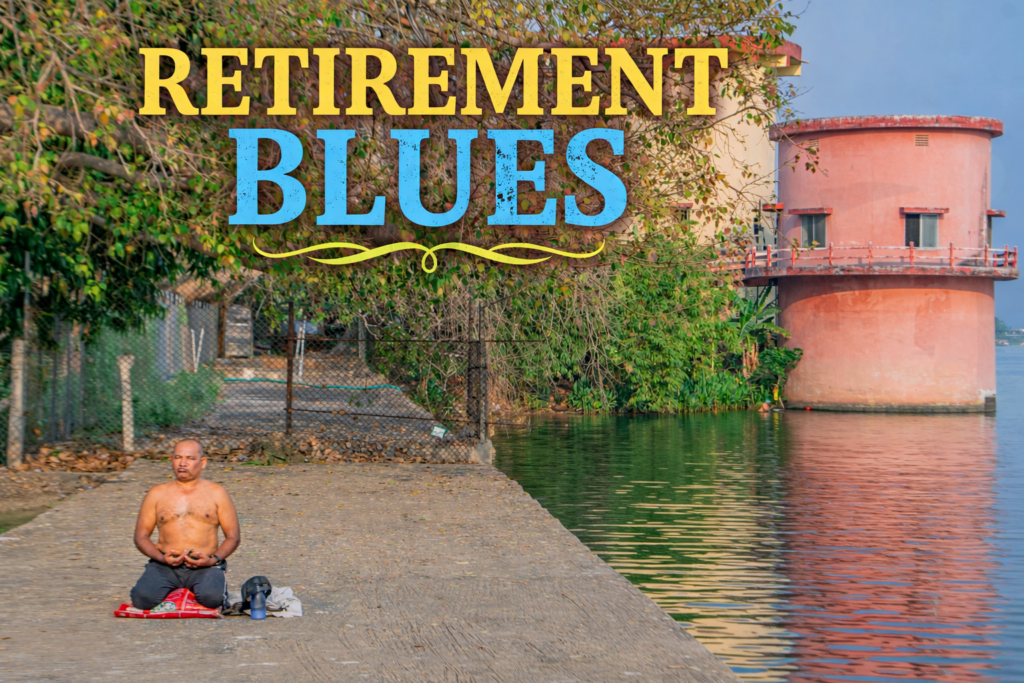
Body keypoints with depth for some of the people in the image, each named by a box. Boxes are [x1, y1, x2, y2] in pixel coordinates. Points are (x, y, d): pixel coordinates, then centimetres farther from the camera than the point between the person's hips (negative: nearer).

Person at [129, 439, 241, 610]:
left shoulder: (216, 493, 12)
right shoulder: (157, 494, 15)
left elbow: (233, 536, 9)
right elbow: (141, 536, 11)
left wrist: (214, 559, -10)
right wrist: (162, 557, -9)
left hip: (205, 566, -1)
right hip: (164, 566, 1)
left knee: (212, 597, -35)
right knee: (142, 598, -30)